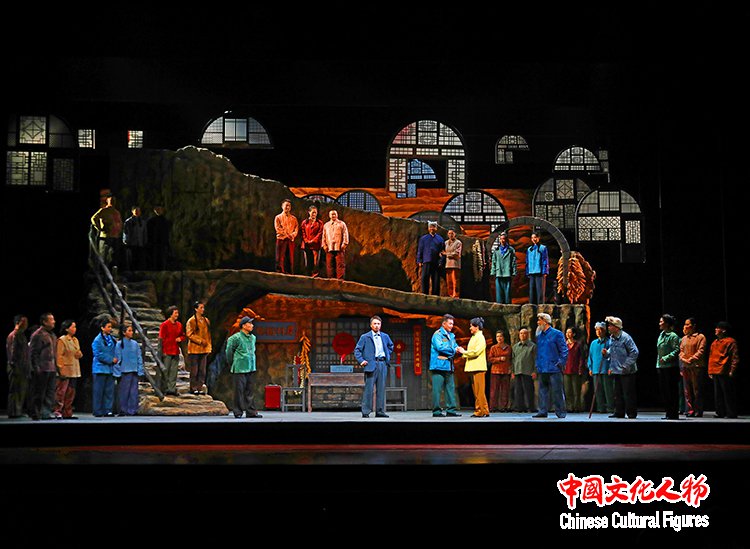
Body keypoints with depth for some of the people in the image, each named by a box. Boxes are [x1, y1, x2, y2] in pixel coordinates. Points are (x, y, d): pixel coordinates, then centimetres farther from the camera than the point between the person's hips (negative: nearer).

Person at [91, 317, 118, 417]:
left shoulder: (112, 339, 11)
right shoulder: (97, 340, -7)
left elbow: (115, 351, 20)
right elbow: (98, 354, -12)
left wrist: (115, 359, 1)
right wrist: (111, 359, -13)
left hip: (110, 368, 6)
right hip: (100, 369, -6)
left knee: (110, 390, 5)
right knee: (99, 391, -1)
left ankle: (108, 410, 11)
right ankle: (98, 412, 4)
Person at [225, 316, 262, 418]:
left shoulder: (253, 337, 12)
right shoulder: (237, 337, -9)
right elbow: (229, 350, -2)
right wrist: (231, 364, 5)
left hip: (251, 368, 6)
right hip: (240, 368, -6)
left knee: (250, 390, 6)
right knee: (239, 390, -3)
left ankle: (251, 411, 9)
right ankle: (238, 412, 3)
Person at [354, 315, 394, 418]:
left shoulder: (385, 336, 15)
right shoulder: (365, 337, 2)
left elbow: (391, 346, 33)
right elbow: (357, 350, 1)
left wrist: (388, 356, 19)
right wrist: (361, 360, -12)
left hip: (382, 364, 4)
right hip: (371, 364, -4)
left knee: (381, 388, 5)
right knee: (369, 388, -7)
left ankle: (380, 411, 9)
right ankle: (366, 412, -3)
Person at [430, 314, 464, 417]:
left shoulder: (451, 335, 19)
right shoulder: (437, 334, -6)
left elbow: (455, 346, 19)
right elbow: (440, 347, -19)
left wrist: (459, 349, -5)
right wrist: (454, 350, -10)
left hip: (449, 366, 8)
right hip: (439, 365, -8)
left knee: (450, 388, 8)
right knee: (437, 389, -6)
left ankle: (450, 410, 12)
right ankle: (436, 411, -2)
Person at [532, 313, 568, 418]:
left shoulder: (557, 334, -4)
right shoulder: (539, 336, 15)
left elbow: (564, 350, -4)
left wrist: (560, 363, -10)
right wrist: (537, 364, 12)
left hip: (554, 369, -6)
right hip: (542, 369, 6)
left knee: (557, 391, -2)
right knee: (542, 390, 7)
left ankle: (561, 411, 5)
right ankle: (542, 411, 11)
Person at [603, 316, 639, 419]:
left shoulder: (625, 337, -13)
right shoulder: (611, 338, 11)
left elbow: (634, 352, -14)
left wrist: (626, 366, -16)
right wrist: (606, 353, 0)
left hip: (627, 371, -8)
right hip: (616, 371, 8)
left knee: (628, 393, -3)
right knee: (618, 393, 11)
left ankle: (631, 413, 3)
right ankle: (619, 412, 17)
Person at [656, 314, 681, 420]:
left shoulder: (673, 336, -10)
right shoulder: (661, 335, 14)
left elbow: (676, 350, -17)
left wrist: (666, 358, -20)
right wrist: (658, 364, 15)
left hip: (671, 367, -8)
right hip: (661, 367, 8)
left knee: (672, 391, -3)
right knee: (663, 390, 10)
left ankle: (674, 413, 3)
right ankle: (668, 412, 18)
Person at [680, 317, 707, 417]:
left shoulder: (700, 337, -2)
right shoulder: (684, 338, 17)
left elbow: (701, 351, -9)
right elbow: (681, 351, 14)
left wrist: (691, 359, -16)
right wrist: (683, 359, -4)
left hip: (696, 367, -6)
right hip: (685, 367, 6)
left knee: (697, 390, -3)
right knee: (687, 390, 5)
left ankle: (698, 411, 1)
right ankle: (689, 410, 9)